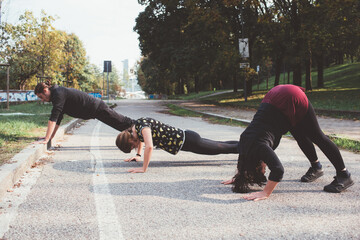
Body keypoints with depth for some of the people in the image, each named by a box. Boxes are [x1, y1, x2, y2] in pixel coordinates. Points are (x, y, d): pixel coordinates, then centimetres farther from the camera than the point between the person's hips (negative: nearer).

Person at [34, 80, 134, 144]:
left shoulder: (58, 93, -23)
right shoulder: (56, 94, 6)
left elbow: (54, 118, -29)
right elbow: (57, 119, 12)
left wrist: (46, 139, -29)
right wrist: (50, 137, 10)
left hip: (97, 108, -8)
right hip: (95, 109, 8)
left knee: (123, 123, 1)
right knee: (123, 124, 18)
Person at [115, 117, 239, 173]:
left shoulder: (142, 125, -25)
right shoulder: (134, 129, 3)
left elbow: (149, 146, -39)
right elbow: (141, 139, 27)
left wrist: (144, 168, -32)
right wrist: (138, 155, 20)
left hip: (187, 140, -8)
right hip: (183, 139, 8)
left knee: (223, 148, 4)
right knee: (221, 146, 21)